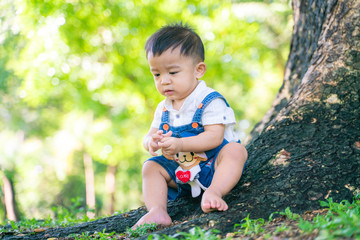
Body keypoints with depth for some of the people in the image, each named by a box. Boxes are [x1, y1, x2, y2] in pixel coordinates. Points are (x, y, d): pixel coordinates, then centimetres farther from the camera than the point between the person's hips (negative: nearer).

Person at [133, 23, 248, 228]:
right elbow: (150, 134, 4)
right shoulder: (163, 109, 8)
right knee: (151, 167, -7)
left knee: (235, 150, -31)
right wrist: (151, 141, -24)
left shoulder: (210, 101, -13)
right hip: (180, 170, 6)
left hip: (211, 164, -6)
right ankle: (157, 211, -26)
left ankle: (214, 191, -51)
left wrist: (180, 144, -36)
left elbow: (214, 137, -24)